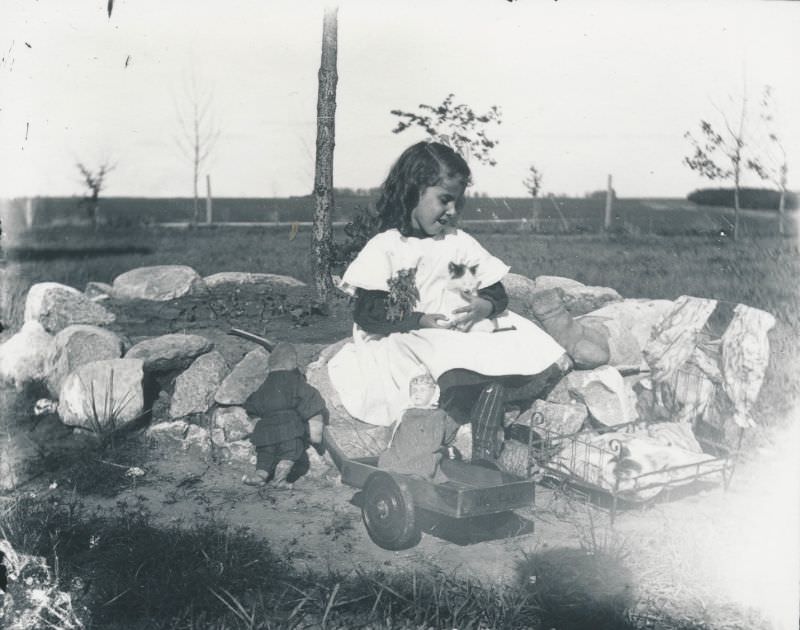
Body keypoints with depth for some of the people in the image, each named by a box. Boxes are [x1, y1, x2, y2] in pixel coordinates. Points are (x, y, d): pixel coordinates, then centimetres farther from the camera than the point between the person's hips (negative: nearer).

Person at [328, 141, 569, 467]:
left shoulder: (459, 242, 13)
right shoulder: (385, 247, -2)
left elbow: (498, 293, 12)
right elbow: (366, 313, -10)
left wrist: (484, 306, -13)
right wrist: (423, 321, -19)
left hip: (461, 335, 5)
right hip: (402, 341, -4)